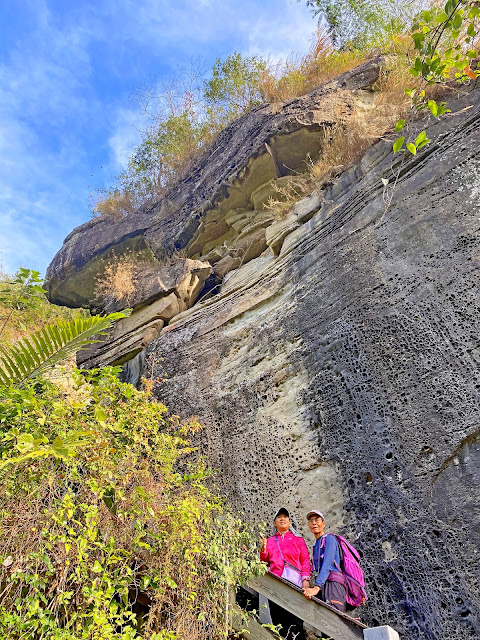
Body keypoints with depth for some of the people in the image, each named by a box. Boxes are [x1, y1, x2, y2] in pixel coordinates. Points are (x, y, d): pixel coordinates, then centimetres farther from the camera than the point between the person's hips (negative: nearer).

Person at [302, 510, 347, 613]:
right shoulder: (316, 545, 25)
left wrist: (316, 587, -24)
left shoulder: (329, 538, 1)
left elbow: (327, 565, -13)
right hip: (322, 586, 7)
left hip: (333, 584, -7)